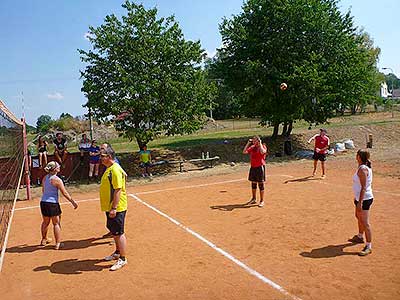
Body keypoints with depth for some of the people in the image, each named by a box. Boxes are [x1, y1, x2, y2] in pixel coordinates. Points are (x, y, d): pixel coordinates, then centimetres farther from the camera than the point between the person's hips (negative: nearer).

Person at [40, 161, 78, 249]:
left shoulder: (44, 178, 7)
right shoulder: (57, 180, -15)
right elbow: (65, 193, -14)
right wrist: (73, 202, -6)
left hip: (43, 202, 7)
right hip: (52, 203, -7)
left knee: (45, 222, 23)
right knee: (56, 223, 3)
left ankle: (44, 240, 39)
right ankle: (58, 243, 5)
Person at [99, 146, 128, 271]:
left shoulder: (115, 170, -19)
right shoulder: (108, 169, 13)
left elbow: (118, 190, -24)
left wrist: (114, 208, -26)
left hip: (117, 208, -10)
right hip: (109, 207, 10)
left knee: (119, 233, -1)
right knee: (114, 231, 21)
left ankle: (123, 259, 10)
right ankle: (117, 252, 38)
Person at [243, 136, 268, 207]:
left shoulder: (263, 146, -5)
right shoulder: (252, 147, 11)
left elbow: (263, 152, -27)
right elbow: (244, 152, 2)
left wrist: (260, 144, -18)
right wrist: (248, 143, 0)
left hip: (260, 167, -6)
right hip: (253, 167, 6)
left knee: (261, 184, -1)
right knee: (253, 183, 14)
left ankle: (262, 201, 9)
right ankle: (254, 199, 29)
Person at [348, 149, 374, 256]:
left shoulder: (362, 169, -22)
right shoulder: (365, 167, 9)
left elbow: (363, 187, -25)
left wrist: (360, 202, -25)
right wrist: (357, 198, 25)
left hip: (364, 199, -11)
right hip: (360, 198, 11)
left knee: (365, 223, -7)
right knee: (359, 216, 27)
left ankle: (368, 247, 0)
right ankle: (360, 237, 46)